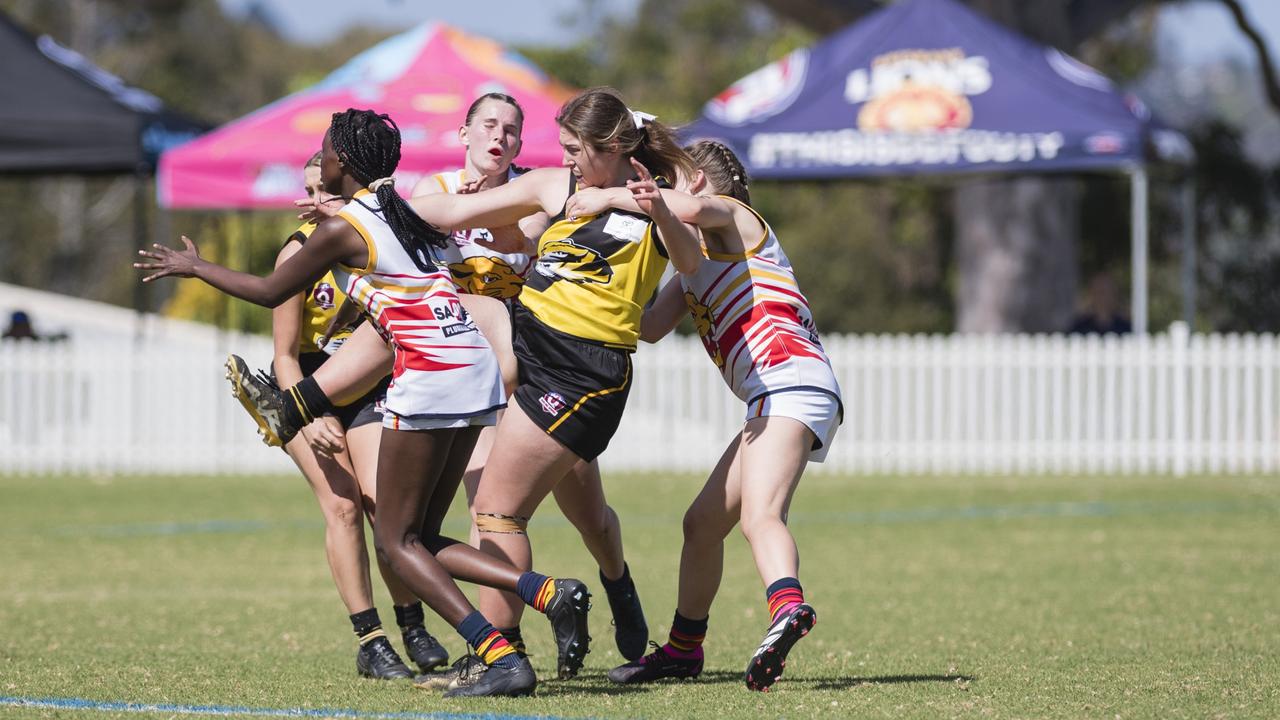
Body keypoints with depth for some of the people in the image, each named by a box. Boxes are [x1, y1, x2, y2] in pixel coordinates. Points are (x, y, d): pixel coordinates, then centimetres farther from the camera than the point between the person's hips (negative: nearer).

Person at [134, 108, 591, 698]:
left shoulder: (341, 229, -4)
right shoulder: (404, 208, 17)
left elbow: (270, 292, 8)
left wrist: (193, 267, 22)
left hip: (430, 379, -8)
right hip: (480, 369, 8)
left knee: (396, 539, -1)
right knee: (421, 538, 13)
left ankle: (502, 658, -16)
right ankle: (549, 592, -5)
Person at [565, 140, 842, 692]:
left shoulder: (732, 216, 6)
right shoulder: (693, 262, 31)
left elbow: (691, 208, -20)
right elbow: (650, 328, 19)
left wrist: (609, 198, -17)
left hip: (790, 382, -10)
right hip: (774, 400, 10)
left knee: (759, 515, -32)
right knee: (702, 523, 20)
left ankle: (788, 607, -57)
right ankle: (683, 650, 31)